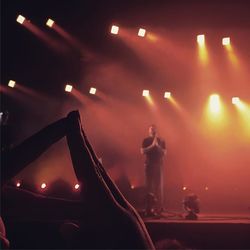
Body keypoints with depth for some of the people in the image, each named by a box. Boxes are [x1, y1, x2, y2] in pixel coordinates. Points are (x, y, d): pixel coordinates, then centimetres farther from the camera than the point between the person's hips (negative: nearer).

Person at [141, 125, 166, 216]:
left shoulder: (161, 141, 12)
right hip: (149, 165, -1)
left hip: (158, 165, 1)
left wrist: (157, 146, -9)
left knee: (158, 186, -3)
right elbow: (142, 151, -4)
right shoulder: (146, 140, 8)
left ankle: (158, 207, 0)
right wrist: (152, 145, -11)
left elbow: (164, 152, 5)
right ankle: (149, 208, 2)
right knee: (149, 186, -1)